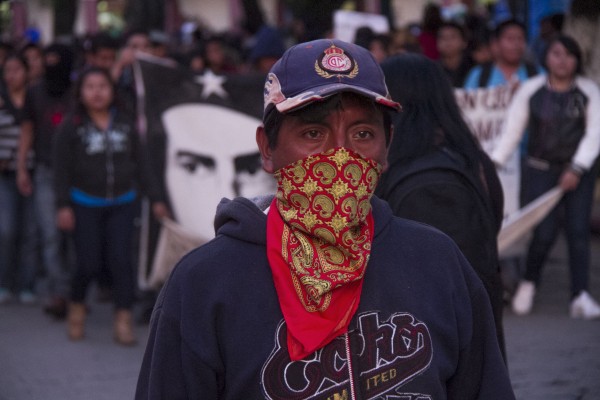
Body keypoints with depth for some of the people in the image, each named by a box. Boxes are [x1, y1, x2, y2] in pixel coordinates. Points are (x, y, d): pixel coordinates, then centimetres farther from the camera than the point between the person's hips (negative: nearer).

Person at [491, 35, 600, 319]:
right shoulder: (530, 90, 1)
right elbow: (512, 131, 2)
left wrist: (576, 169, -11)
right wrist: (494, 162, -7)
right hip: (540, 170, -1)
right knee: (544, 232, -9)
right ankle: (528, 283, 17)